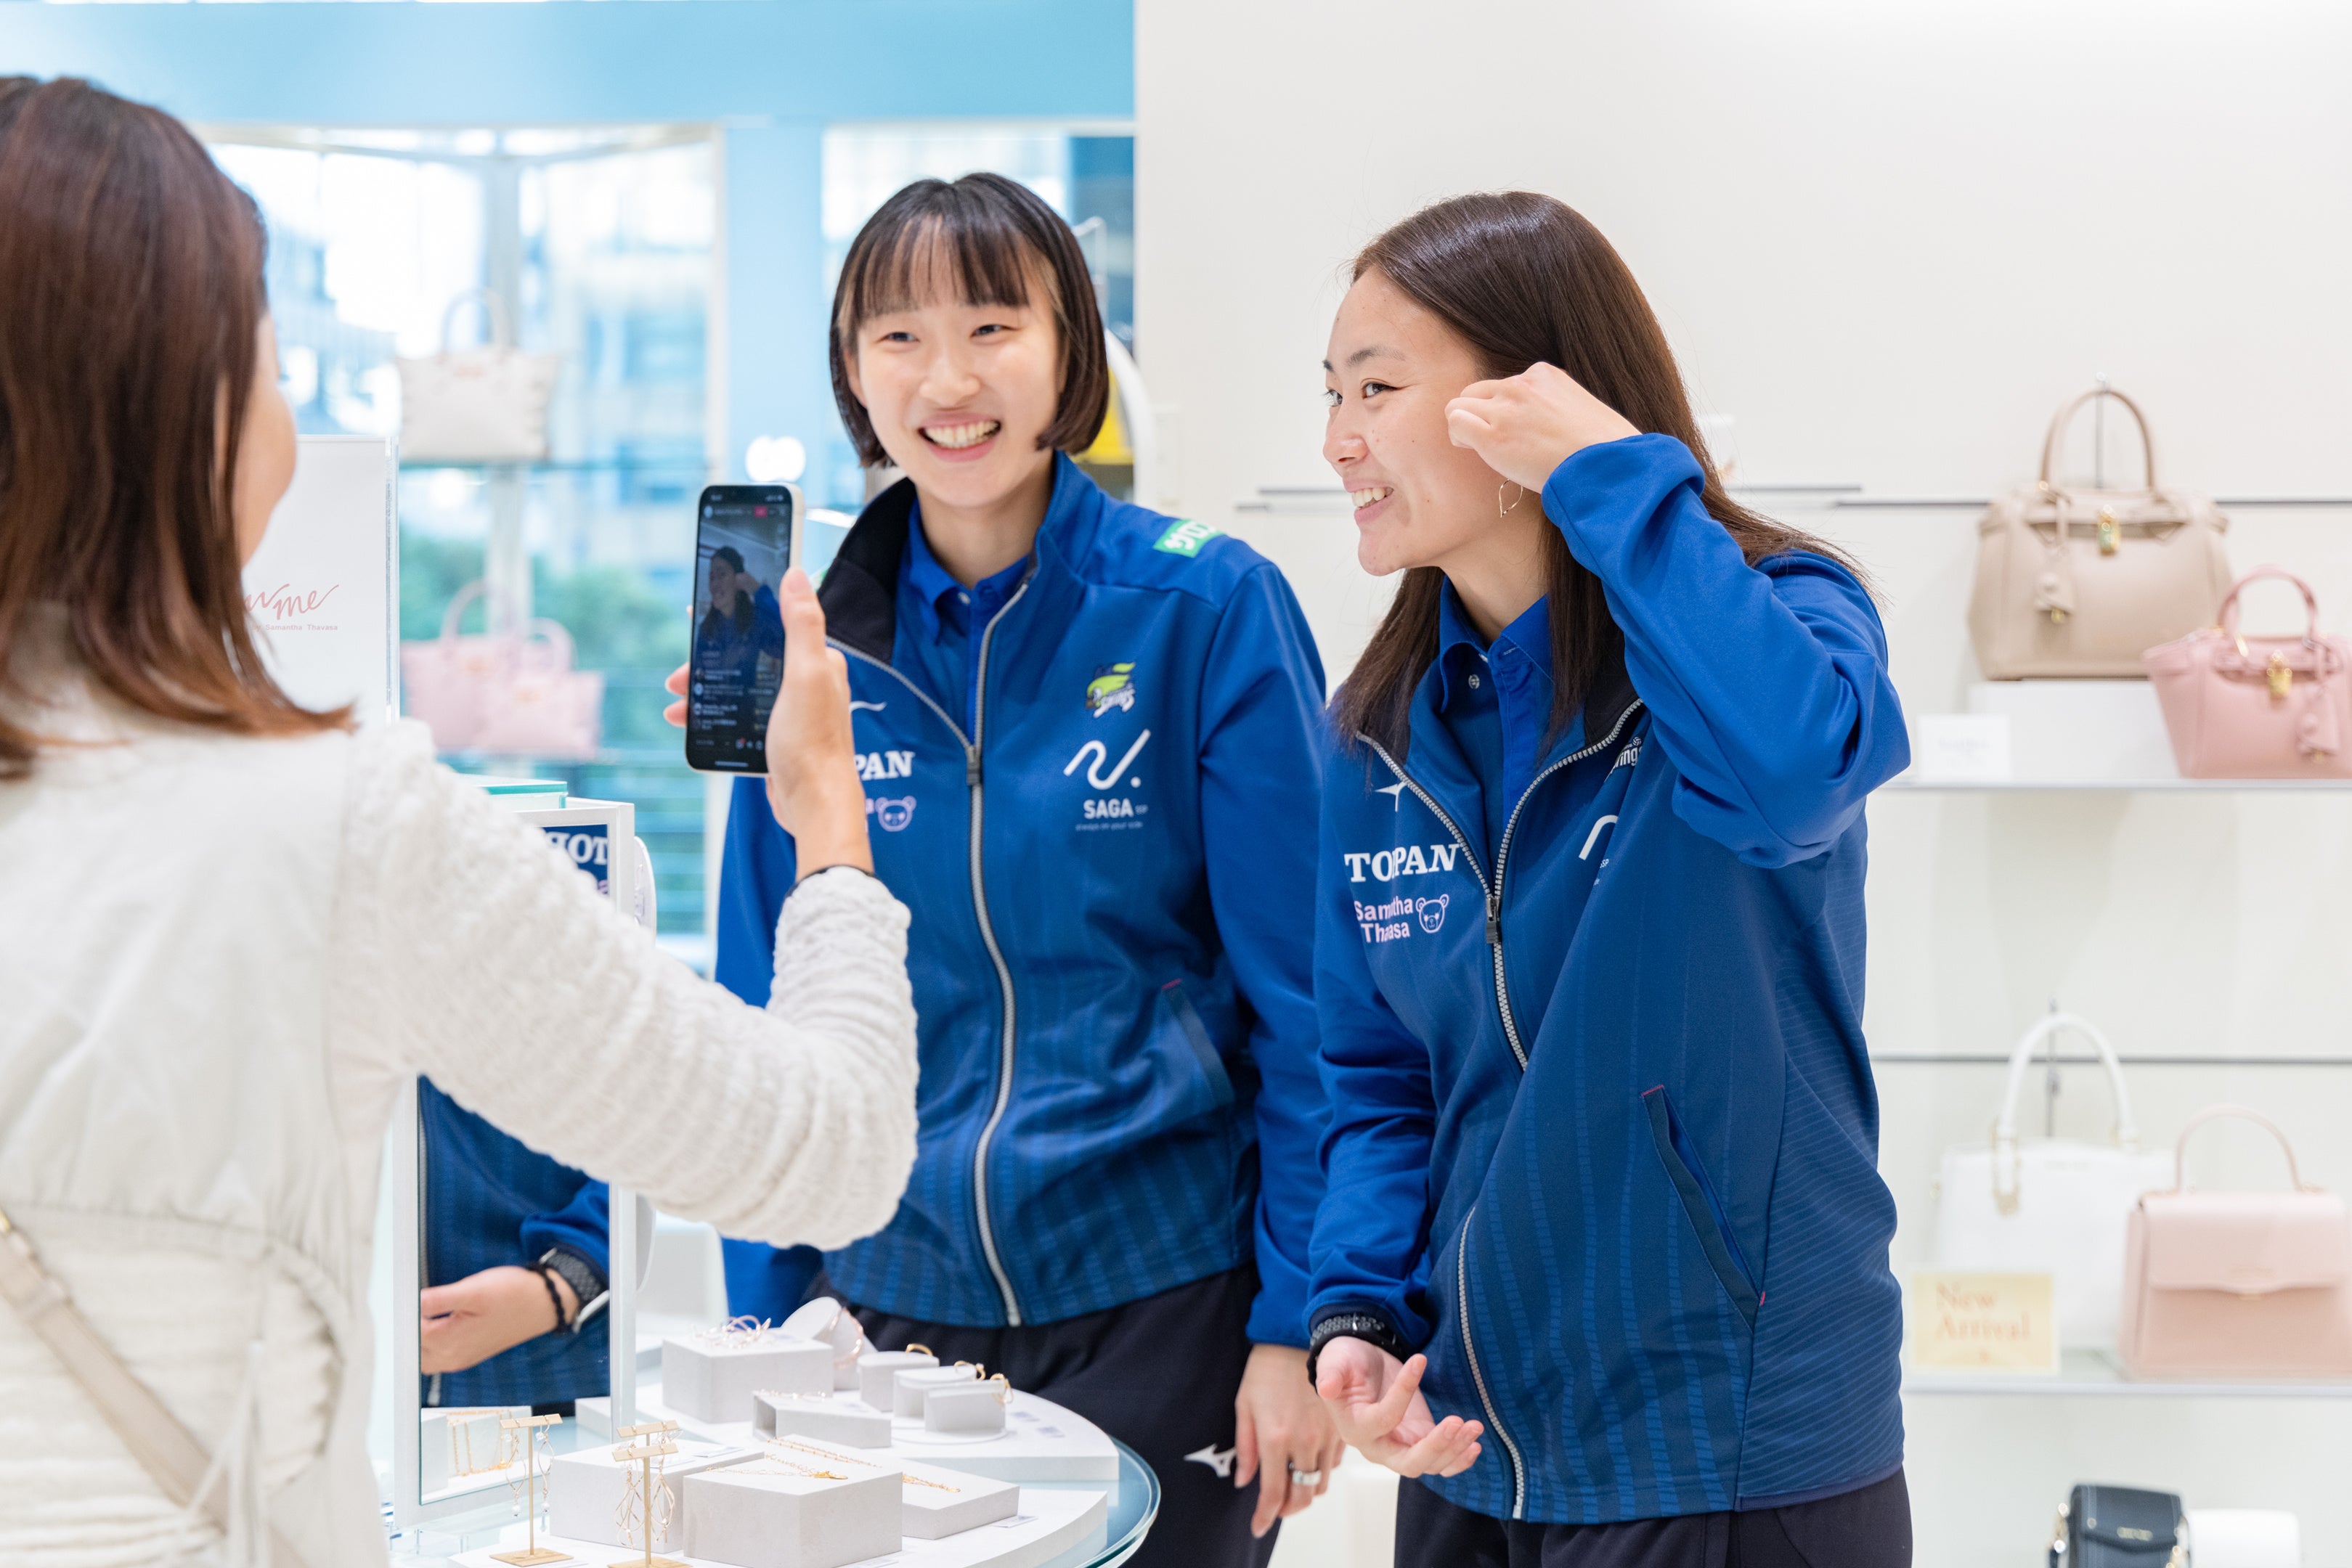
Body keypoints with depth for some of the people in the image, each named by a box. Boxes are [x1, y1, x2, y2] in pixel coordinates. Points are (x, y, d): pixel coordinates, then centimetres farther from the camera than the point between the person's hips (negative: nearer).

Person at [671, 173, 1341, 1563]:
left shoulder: (1207, 610, -7)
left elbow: (1308, 1003, -7)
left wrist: (1297, 1322, -11)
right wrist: (761, 1330, 5)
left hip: (1158, 1300, -3)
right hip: (886, 1303, 3)